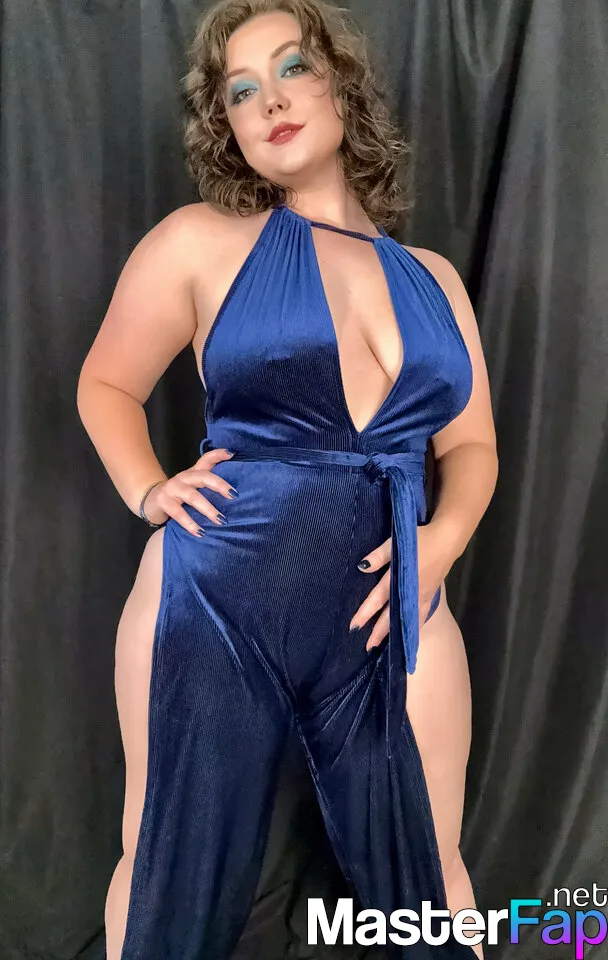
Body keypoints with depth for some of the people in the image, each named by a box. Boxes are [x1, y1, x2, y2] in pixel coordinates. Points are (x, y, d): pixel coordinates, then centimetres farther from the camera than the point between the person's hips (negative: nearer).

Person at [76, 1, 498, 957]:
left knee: (427, 882, 16)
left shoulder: (433, 278, 11)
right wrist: (148, 493, -8)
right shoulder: (201, 240, 1)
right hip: (213, 601, -2)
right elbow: (106, 386, 9)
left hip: (390, 613, 3)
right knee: (174, 879, 13)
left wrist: (442, 540, -5)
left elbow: (472, 444, 14)